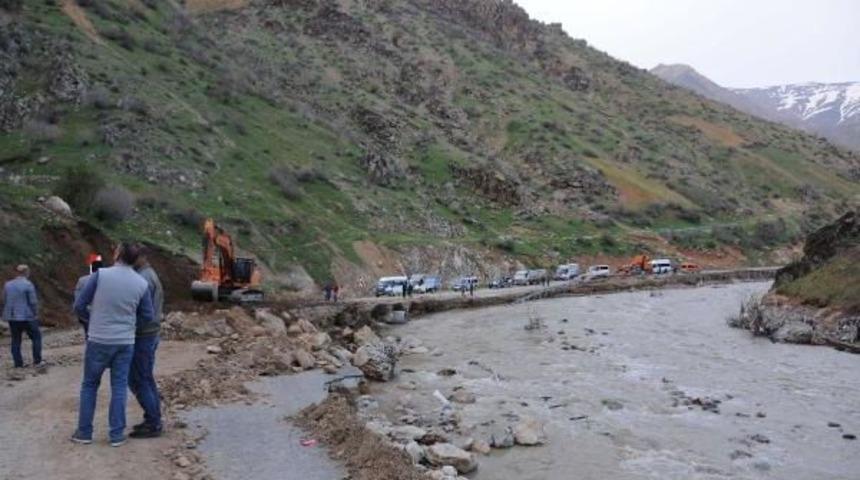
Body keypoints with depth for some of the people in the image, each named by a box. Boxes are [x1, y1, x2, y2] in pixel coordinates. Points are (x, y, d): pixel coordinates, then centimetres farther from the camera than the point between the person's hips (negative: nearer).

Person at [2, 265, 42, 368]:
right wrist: (36, 315, 0)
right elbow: (33, 302, -13)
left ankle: (18, 363, 11)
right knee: (36, 337, 8)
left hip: (12, 318, 6)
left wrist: (7, 316, 20)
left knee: (16, 340, 11)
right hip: (27, 317, -5)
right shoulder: (28, 285, -12)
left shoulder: (8, 285, 7)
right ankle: (37, 361, 6)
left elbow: (4, 302, 12)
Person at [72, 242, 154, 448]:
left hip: (98, 340, -1)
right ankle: (117, 434, 11)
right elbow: (148, 316, 3)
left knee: (89, 385, 14)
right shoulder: (142, 283, -4)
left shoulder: (100, 275, -12)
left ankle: (84, 432, 19)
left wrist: (93, 319, 13)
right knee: (119, 388, 10)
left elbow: (79, 306, -6)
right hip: (125, 342, 1)